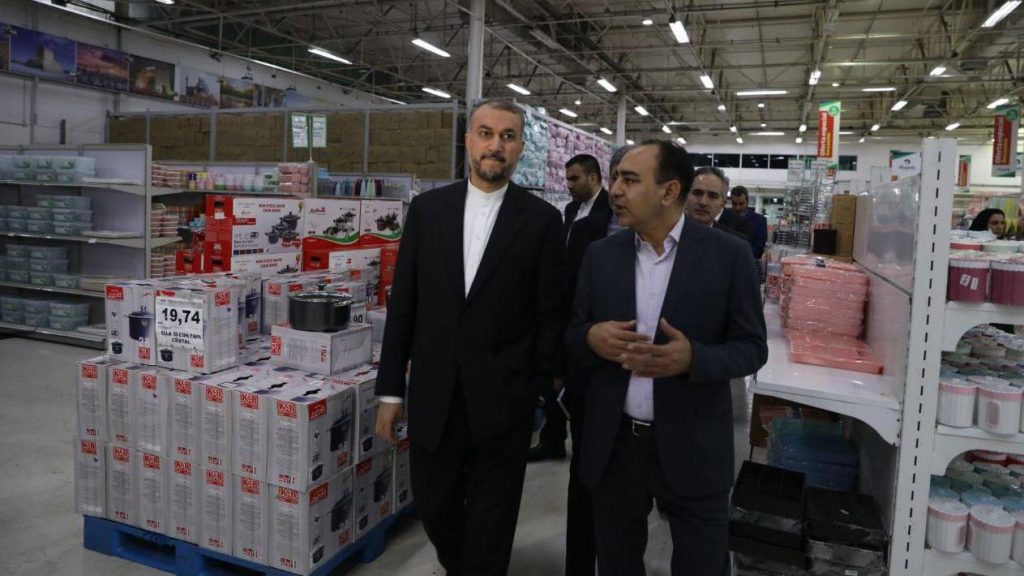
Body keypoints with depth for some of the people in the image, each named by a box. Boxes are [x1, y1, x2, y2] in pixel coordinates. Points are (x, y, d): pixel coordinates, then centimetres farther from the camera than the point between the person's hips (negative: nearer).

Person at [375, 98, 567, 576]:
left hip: (502, 403, -2)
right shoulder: (427, 208, 3)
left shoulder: (542, 220, -3)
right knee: (434, 509, 18)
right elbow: (402, 305, 4)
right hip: (433, 399, 3)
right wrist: (390, 391, 4)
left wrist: (541, 393, -2)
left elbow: (551, 317, -1)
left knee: (489, 531, 10)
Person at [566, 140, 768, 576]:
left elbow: (751, 347, -5)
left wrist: (693, 358, -25)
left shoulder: (728, 254, -8)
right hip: (613, 445, 3)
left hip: (693, 449, -2)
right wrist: (592, 338, -18)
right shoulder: (600, 255, 2)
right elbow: (572, 338, 7)